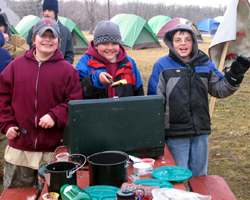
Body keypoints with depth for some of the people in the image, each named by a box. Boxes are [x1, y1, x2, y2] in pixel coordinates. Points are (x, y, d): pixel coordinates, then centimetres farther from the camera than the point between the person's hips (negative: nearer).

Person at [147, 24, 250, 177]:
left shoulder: (205, 64, 6)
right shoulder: (162, 65, -3)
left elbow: (219, 90, 12)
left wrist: (234, 76, -5)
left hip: (201, 131, 4)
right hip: (175, 133, -3)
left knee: (199, 176, 17)